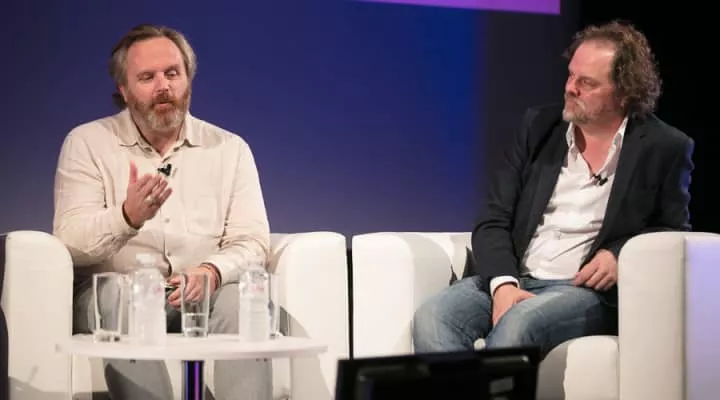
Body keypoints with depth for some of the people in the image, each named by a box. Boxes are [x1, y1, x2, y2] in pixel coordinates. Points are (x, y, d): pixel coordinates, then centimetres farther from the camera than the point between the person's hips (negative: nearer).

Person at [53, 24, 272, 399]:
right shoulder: (86, 143, 5)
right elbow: (70, 242, -6)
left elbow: (251, 241, 3)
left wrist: (213, 271, -21)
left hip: (203, 294, 2)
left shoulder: (230, 149, 11)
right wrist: (128, 217, -28)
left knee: (243, 301, -31)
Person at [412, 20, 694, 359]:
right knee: (431, 318, -26)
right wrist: (503, 284, -13)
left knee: (520, 321, -36)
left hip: (587, 290, -3)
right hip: (512, 280, 4)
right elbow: (492, 222, 7)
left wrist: (621, 254, -10)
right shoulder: (539, 126, 11)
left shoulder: (663, 148, 2)